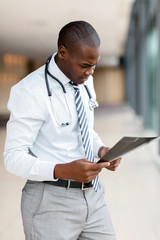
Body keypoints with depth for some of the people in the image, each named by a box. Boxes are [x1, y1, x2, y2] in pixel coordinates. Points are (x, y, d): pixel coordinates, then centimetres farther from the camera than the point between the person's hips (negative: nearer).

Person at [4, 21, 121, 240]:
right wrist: (64, 171, -31)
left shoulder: (86, 81, 5)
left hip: (93, 195, 7)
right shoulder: (31, 91, -17)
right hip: (52, 201, -6)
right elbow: (13, 157, -18)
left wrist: (101, 149, -3)